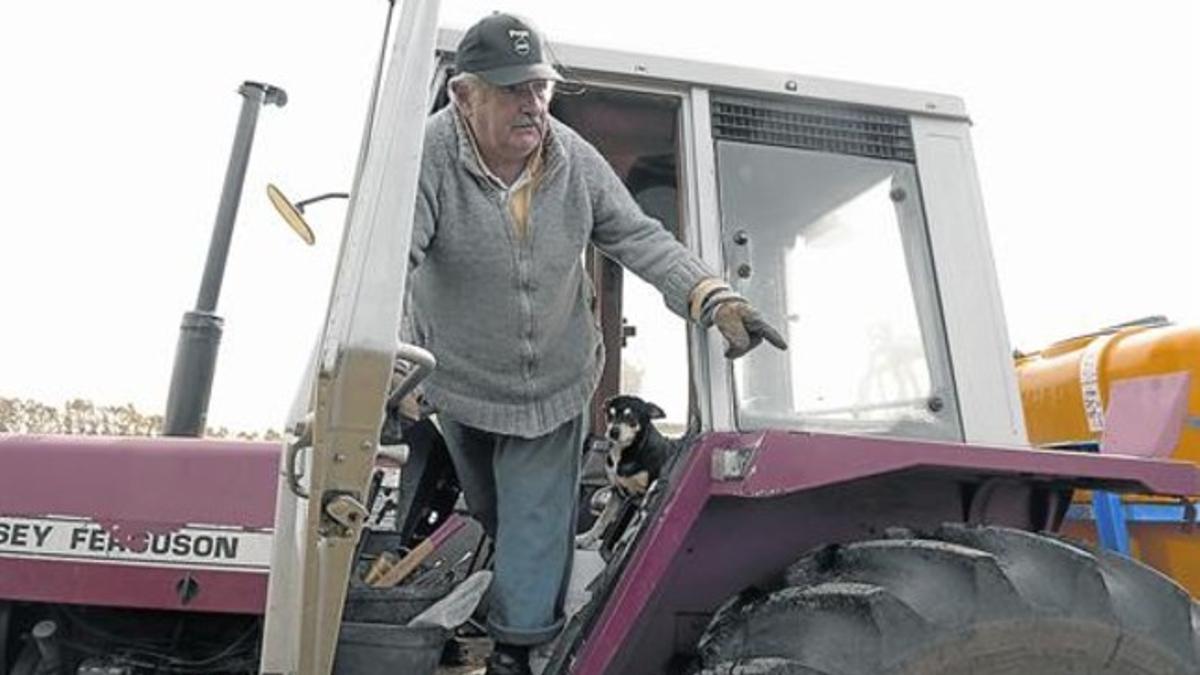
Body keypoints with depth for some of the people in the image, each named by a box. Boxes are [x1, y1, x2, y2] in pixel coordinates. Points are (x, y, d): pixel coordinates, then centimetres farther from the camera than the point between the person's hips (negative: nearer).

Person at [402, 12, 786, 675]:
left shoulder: (575, 159, -14)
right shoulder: (429, 156, -25)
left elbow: (640, 238, -9)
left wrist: (715, 297, -23)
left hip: (556, 385, 0)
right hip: (460, 386, 0)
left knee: (536, 526, 4)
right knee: (489, 513, 25)